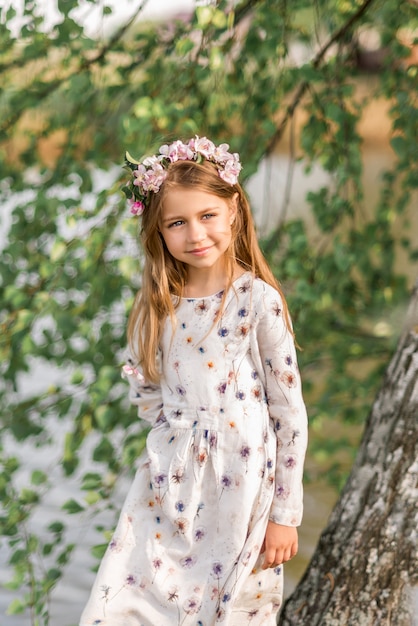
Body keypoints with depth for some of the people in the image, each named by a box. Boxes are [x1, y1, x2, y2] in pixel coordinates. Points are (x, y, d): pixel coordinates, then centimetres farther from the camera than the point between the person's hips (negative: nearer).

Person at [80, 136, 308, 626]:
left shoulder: (258, 301, -9)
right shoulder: (157, 306, 4)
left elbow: (290, 410, -8)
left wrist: (284, 514, -7)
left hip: (239, 489, -3)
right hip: (167, 484, 4)